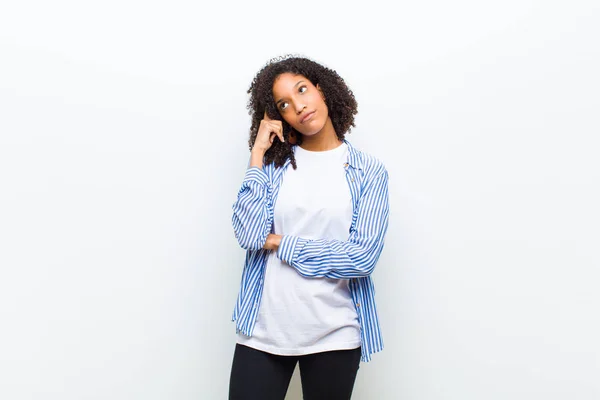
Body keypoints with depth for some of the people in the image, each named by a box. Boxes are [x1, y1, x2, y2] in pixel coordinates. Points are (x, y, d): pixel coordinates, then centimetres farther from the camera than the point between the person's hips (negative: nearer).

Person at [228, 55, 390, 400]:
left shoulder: (369, 171, -2)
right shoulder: (274, 162, 2)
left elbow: (364, 255, -12)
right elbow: (248, 235, -11)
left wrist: (280, 244, -9)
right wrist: (257, 154, -9)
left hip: (334, 333, 0)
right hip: (264, 329, 1)